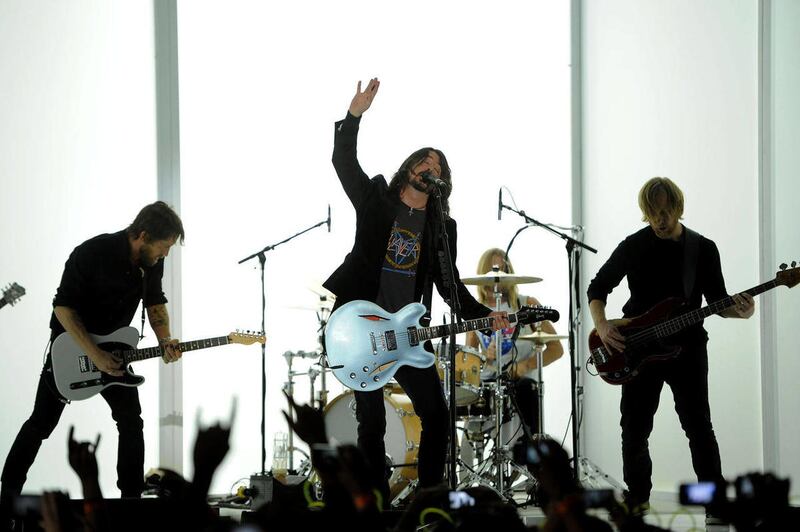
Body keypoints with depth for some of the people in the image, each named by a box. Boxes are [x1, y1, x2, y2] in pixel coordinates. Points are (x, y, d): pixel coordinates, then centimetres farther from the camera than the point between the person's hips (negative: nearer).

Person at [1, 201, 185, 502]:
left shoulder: (153, 261, -9)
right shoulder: (92, 254, -28)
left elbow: (154, 303, 6)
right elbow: (63, 307, -24)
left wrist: (164, 340, -12)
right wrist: (94, 355, -29)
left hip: (115, 348, 5)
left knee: (131, 421, -2)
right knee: (42, 422, 0)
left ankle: (131, 495, 6)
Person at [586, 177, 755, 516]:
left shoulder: (703, 249, 1)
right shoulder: (633, 247, 0)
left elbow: (717, 300, 6)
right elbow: (598, 288, 6)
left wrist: (738, 310, -17)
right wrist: (602, 326, -11)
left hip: (687, 348, -1)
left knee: (699, 427, -4)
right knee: (634, 428, 4)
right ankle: (637, 497, 18)